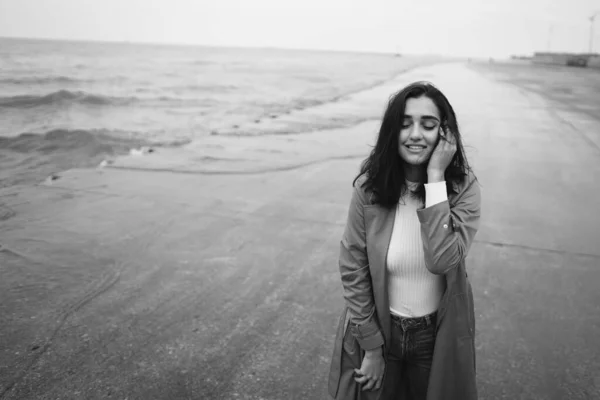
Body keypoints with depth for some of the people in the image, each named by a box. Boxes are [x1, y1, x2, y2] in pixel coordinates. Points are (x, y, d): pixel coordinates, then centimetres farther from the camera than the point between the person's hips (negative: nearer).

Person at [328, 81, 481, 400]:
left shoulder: (463, 187, -16)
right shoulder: (369, 186, -16)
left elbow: (442, 261, -30)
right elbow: (353, 269, -10)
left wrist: (435, 178, -31)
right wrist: (371, 346, -9)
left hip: (437, 335, 0)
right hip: (379, 329, 0)